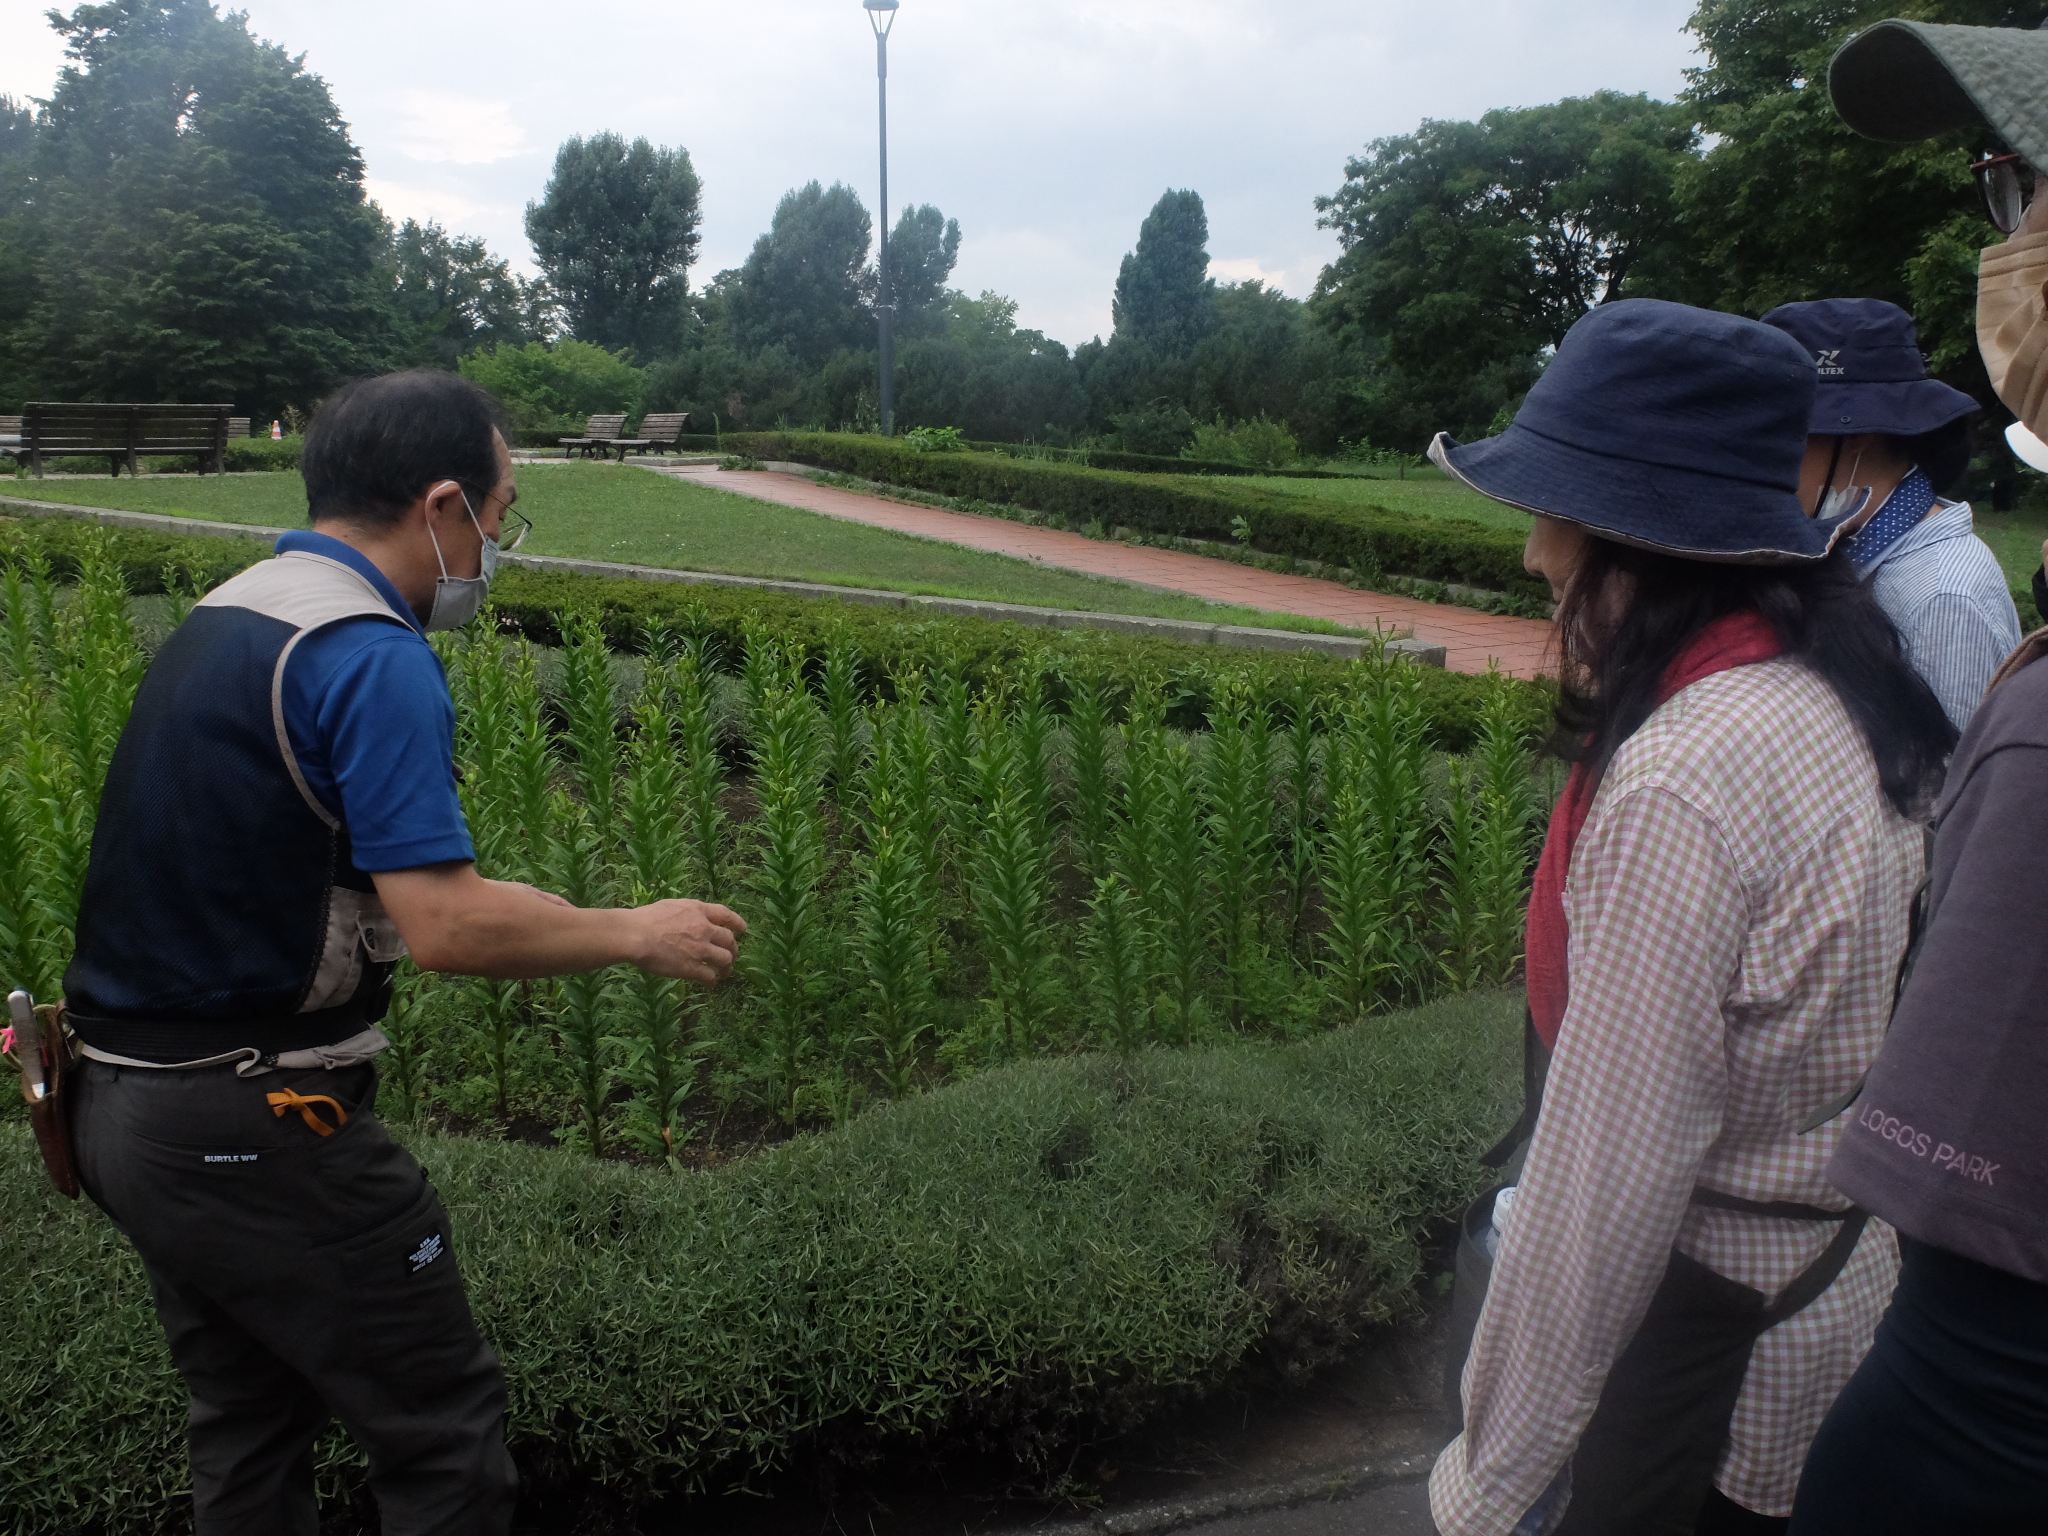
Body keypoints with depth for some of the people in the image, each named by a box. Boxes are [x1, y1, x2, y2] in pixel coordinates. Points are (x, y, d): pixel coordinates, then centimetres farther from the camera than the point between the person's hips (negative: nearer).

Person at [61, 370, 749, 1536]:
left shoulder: (220, 620, 10)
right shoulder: (373, 656, -20)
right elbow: (446, 925, -26)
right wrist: (637, 934, -11)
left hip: (125, 1107, 10)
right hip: (261, 1128, -9)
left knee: (251, 1435, 22)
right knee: (448, 1437, 5)